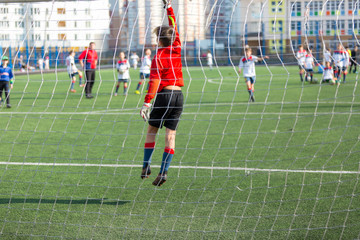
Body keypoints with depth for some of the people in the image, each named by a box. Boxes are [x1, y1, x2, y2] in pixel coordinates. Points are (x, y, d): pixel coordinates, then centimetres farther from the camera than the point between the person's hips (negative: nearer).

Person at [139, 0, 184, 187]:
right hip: (179, 95, 4)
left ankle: (146, 165, 10)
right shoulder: (176, 49, 7)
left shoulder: (159, 56, -6)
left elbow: (155, 80, -16)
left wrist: (147, 102, -19)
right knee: (170, 134, 2)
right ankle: (163, 171, -5)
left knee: (152, 129, 13)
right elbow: (174, 27, 22)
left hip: (164, 95, -4)